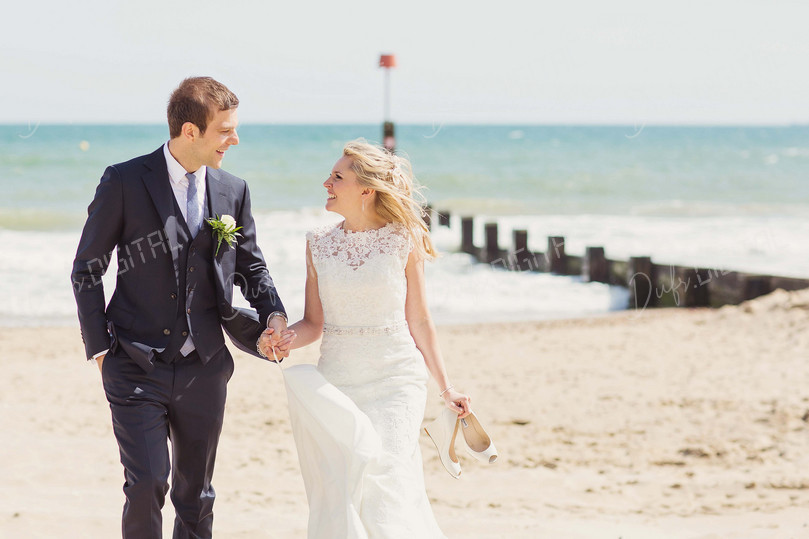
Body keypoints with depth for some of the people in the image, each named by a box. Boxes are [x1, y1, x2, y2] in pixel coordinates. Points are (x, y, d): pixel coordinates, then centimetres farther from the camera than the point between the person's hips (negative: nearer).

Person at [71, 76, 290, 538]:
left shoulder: (233, 192, 5)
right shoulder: (125, 183, -7)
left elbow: (251, 267, 16)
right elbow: (87, 270, 0)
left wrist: (274, 314, -3)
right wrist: (100, 348, -5)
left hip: (204, 371, 4)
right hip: (137, 369, -4)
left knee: (196, 496, 11)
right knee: (147, 485, -14)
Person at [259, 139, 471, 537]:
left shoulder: (404, 240, -2)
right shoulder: (319, 243, 5)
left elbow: (418, 322, 5)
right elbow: (314, 324, 6)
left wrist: (446, 388, 9)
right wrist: (284, 339, -16)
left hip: (396, 379, -3)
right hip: (336, 382, 3)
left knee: (383, 486, -16)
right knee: (337, 500, 1)